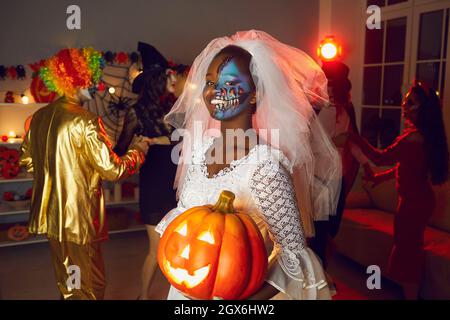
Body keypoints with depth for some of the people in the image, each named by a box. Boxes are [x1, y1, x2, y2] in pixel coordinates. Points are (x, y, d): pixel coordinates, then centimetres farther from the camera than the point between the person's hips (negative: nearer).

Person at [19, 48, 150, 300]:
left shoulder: (40, 117, 4)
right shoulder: (84, 121, -20)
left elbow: (26, 159, 15)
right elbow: (112, 170, -20)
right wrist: (138, 150, -4)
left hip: (51, 213, 8)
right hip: (79, 217, -8)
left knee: (67, 281, 24)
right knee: (91, 286, 8)